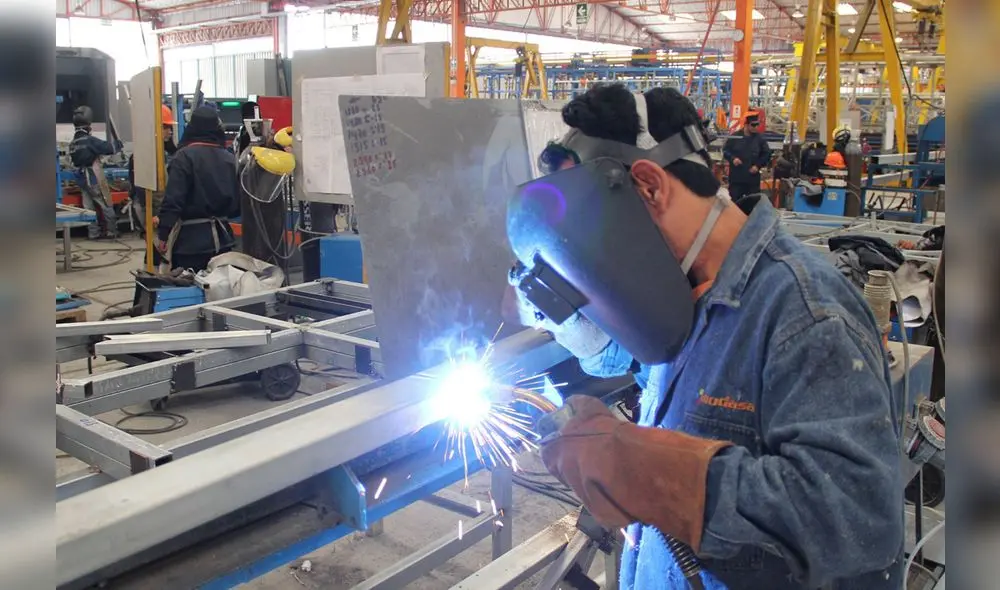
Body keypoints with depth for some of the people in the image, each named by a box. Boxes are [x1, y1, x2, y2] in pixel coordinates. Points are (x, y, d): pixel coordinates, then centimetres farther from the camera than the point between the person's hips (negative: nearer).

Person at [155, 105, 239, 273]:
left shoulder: (185, 156, -10)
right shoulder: (230, 158, 5)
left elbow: (173, 199, -15)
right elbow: (238, 202, 9)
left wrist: (163, 234, -11)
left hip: (191, 238, -5)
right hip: (221, 237, 5)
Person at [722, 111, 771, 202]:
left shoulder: (760, 139, 2)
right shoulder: (735, 137, -4)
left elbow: (767, 154, 9)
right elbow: (725, 151, 3)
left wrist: (758, 165, -3)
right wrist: (732, 158, -15)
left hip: (753, 178, 1)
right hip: (736, 178, -1)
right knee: (735, 200, 6)